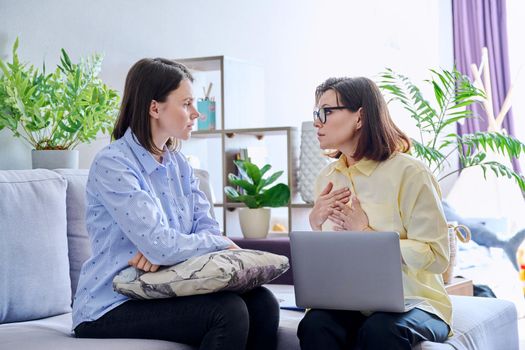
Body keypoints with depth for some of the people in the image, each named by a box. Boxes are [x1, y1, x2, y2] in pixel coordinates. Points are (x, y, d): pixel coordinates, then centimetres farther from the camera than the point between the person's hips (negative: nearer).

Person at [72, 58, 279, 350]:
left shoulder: (178, 163, 10)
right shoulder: (112, 165, -15)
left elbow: (207, 226, 2)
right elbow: (161, 247, -24)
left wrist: (161, 249, -19)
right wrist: (221, 243, -8)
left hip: (166, 291, 7)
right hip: (111, 307, -7)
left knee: (262, 303, -15)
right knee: (228, 311, -27)